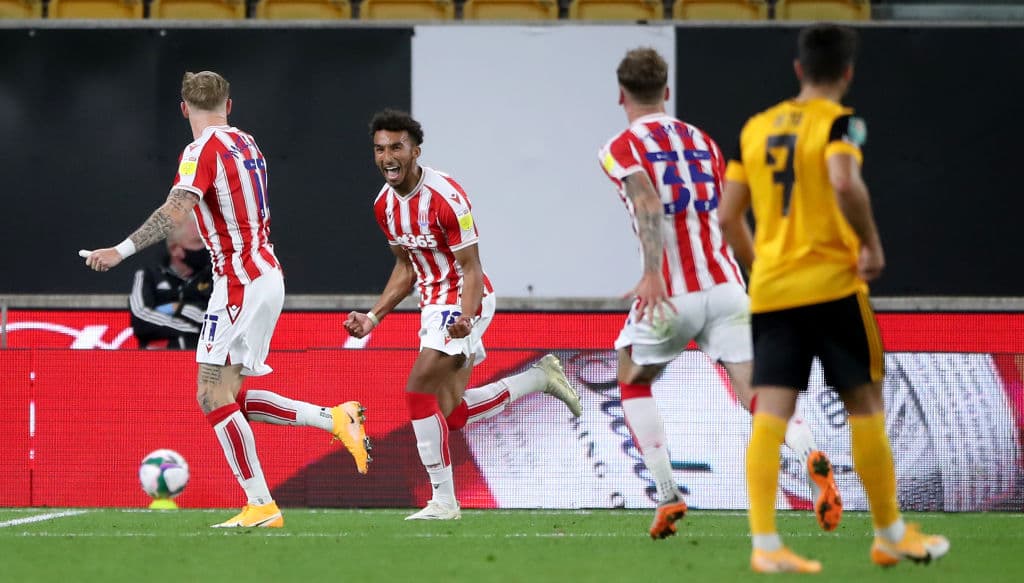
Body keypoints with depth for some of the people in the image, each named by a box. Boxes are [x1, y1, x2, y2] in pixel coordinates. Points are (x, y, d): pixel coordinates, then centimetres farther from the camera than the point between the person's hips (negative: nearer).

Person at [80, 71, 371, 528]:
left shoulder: (203, 151, -13)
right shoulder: (246, 143, 13)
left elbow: (176, 212, -28)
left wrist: (120, 251, -32)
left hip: (240, 283, -9)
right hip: (265, 274, 9)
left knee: (214, 396, -7)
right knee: (233, 399, 13)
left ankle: (260, 504, -9)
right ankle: (335, 419, 9)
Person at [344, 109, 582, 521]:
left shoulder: (446, 197, -22)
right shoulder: (385, 204, 2)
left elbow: (471, 268, -19)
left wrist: (465, 317, -36)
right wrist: (373, 318, 9)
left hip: (464, 300, -8)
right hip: (433, 303, 8)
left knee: (419, 391, -18)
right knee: (452, 415, 8)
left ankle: (443, 500, -11)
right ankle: (540, 378, 26)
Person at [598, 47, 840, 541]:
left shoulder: (621, 149, 1)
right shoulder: (702, 141, 18)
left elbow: (649, 206, -18)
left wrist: (652, 274, -27)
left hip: (671, 294, -3)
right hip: (726, 286, 4)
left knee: (633, 383, 20)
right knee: (755, 391, -4)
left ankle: (668, 497, 9)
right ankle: (811, 457, -34)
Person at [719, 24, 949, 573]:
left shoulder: (756, 128, 11)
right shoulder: (838, 122, -5)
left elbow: (728, 215, 11)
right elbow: (845, 184, -25)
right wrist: (872, 246, -12)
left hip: (770, 288, 4)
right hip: (831, 282, -4)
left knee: (770, 413, -2)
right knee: (865, 403, 8)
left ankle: (764, 542, -12)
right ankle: (890, 533, 16)